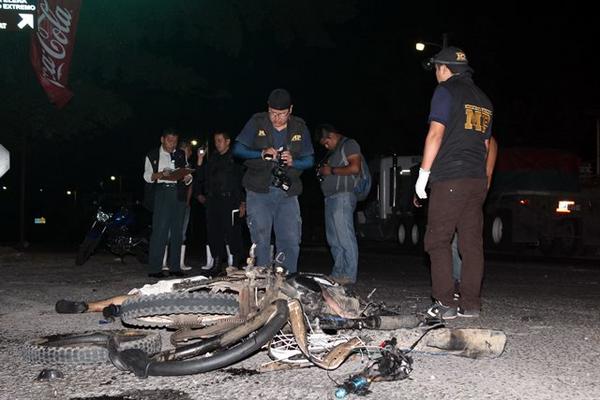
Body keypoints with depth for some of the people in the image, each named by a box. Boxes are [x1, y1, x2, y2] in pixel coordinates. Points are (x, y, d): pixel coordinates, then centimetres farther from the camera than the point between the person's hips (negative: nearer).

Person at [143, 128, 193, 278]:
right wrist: (160, 174, -17)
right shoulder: (153, 155, 10)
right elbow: (147, 176, 2)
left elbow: (187, 175, 18)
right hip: (161, 192, -4)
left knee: (177, 231, 4)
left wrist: (187, 178, -5)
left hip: (179, 193, 4)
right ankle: (155, 269, -11)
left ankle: (175, 267, 9)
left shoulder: (181, 155, 20)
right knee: (160, 230, -11)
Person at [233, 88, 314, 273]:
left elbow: (309, 160, 8)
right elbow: (238, 149, 1)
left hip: (287, 194, 2)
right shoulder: (257, 123, 1)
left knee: (290, 242, 0)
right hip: (259, 192, -2)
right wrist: (261, 154, -17)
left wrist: (293, 162, -14)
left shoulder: (300, 128, 6)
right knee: (261, 241, -2)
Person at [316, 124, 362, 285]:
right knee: (334, 239, 8)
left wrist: (331, 170, -9)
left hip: (343, 196, -10)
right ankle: (338, 273, 12)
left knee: (345, 237, -11)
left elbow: (355, 168, -14)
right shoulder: (333, 151, 26)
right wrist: (322, 171, 12)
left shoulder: (349, 144, -2)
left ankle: (349, 274, -11)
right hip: (330, 198, 10)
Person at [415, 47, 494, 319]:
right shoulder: (483, 99, 20)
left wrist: (423, 173, -8)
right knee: (472, 242, 6)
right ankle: (471, 304, 7)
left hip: (450, 178, -7)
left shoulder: (446, 91, -2)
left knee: (437, 241, -2)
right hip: (478, 181, 7)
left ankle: (445, 304, -6)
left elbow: (436, 133, -10)